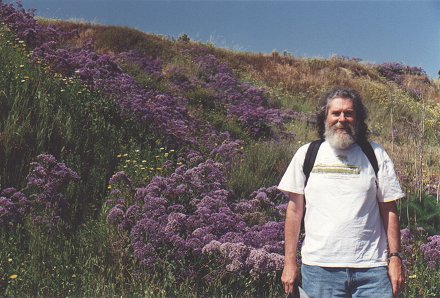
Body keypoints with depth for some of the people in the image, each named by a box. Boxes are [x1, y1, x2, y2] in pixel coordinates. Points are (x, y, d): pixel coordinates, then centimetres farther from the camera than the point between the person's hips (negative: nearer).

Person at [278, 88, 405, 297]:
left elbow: (389, 210, 7)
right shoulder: (306, 154, 6)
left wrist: (395, 257, 0)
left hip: (371, 267, 0)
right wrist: (289, 262, 3)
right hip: (319, 267, 0)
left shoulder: (376, 155, 6)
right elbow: (294, 210, 6)